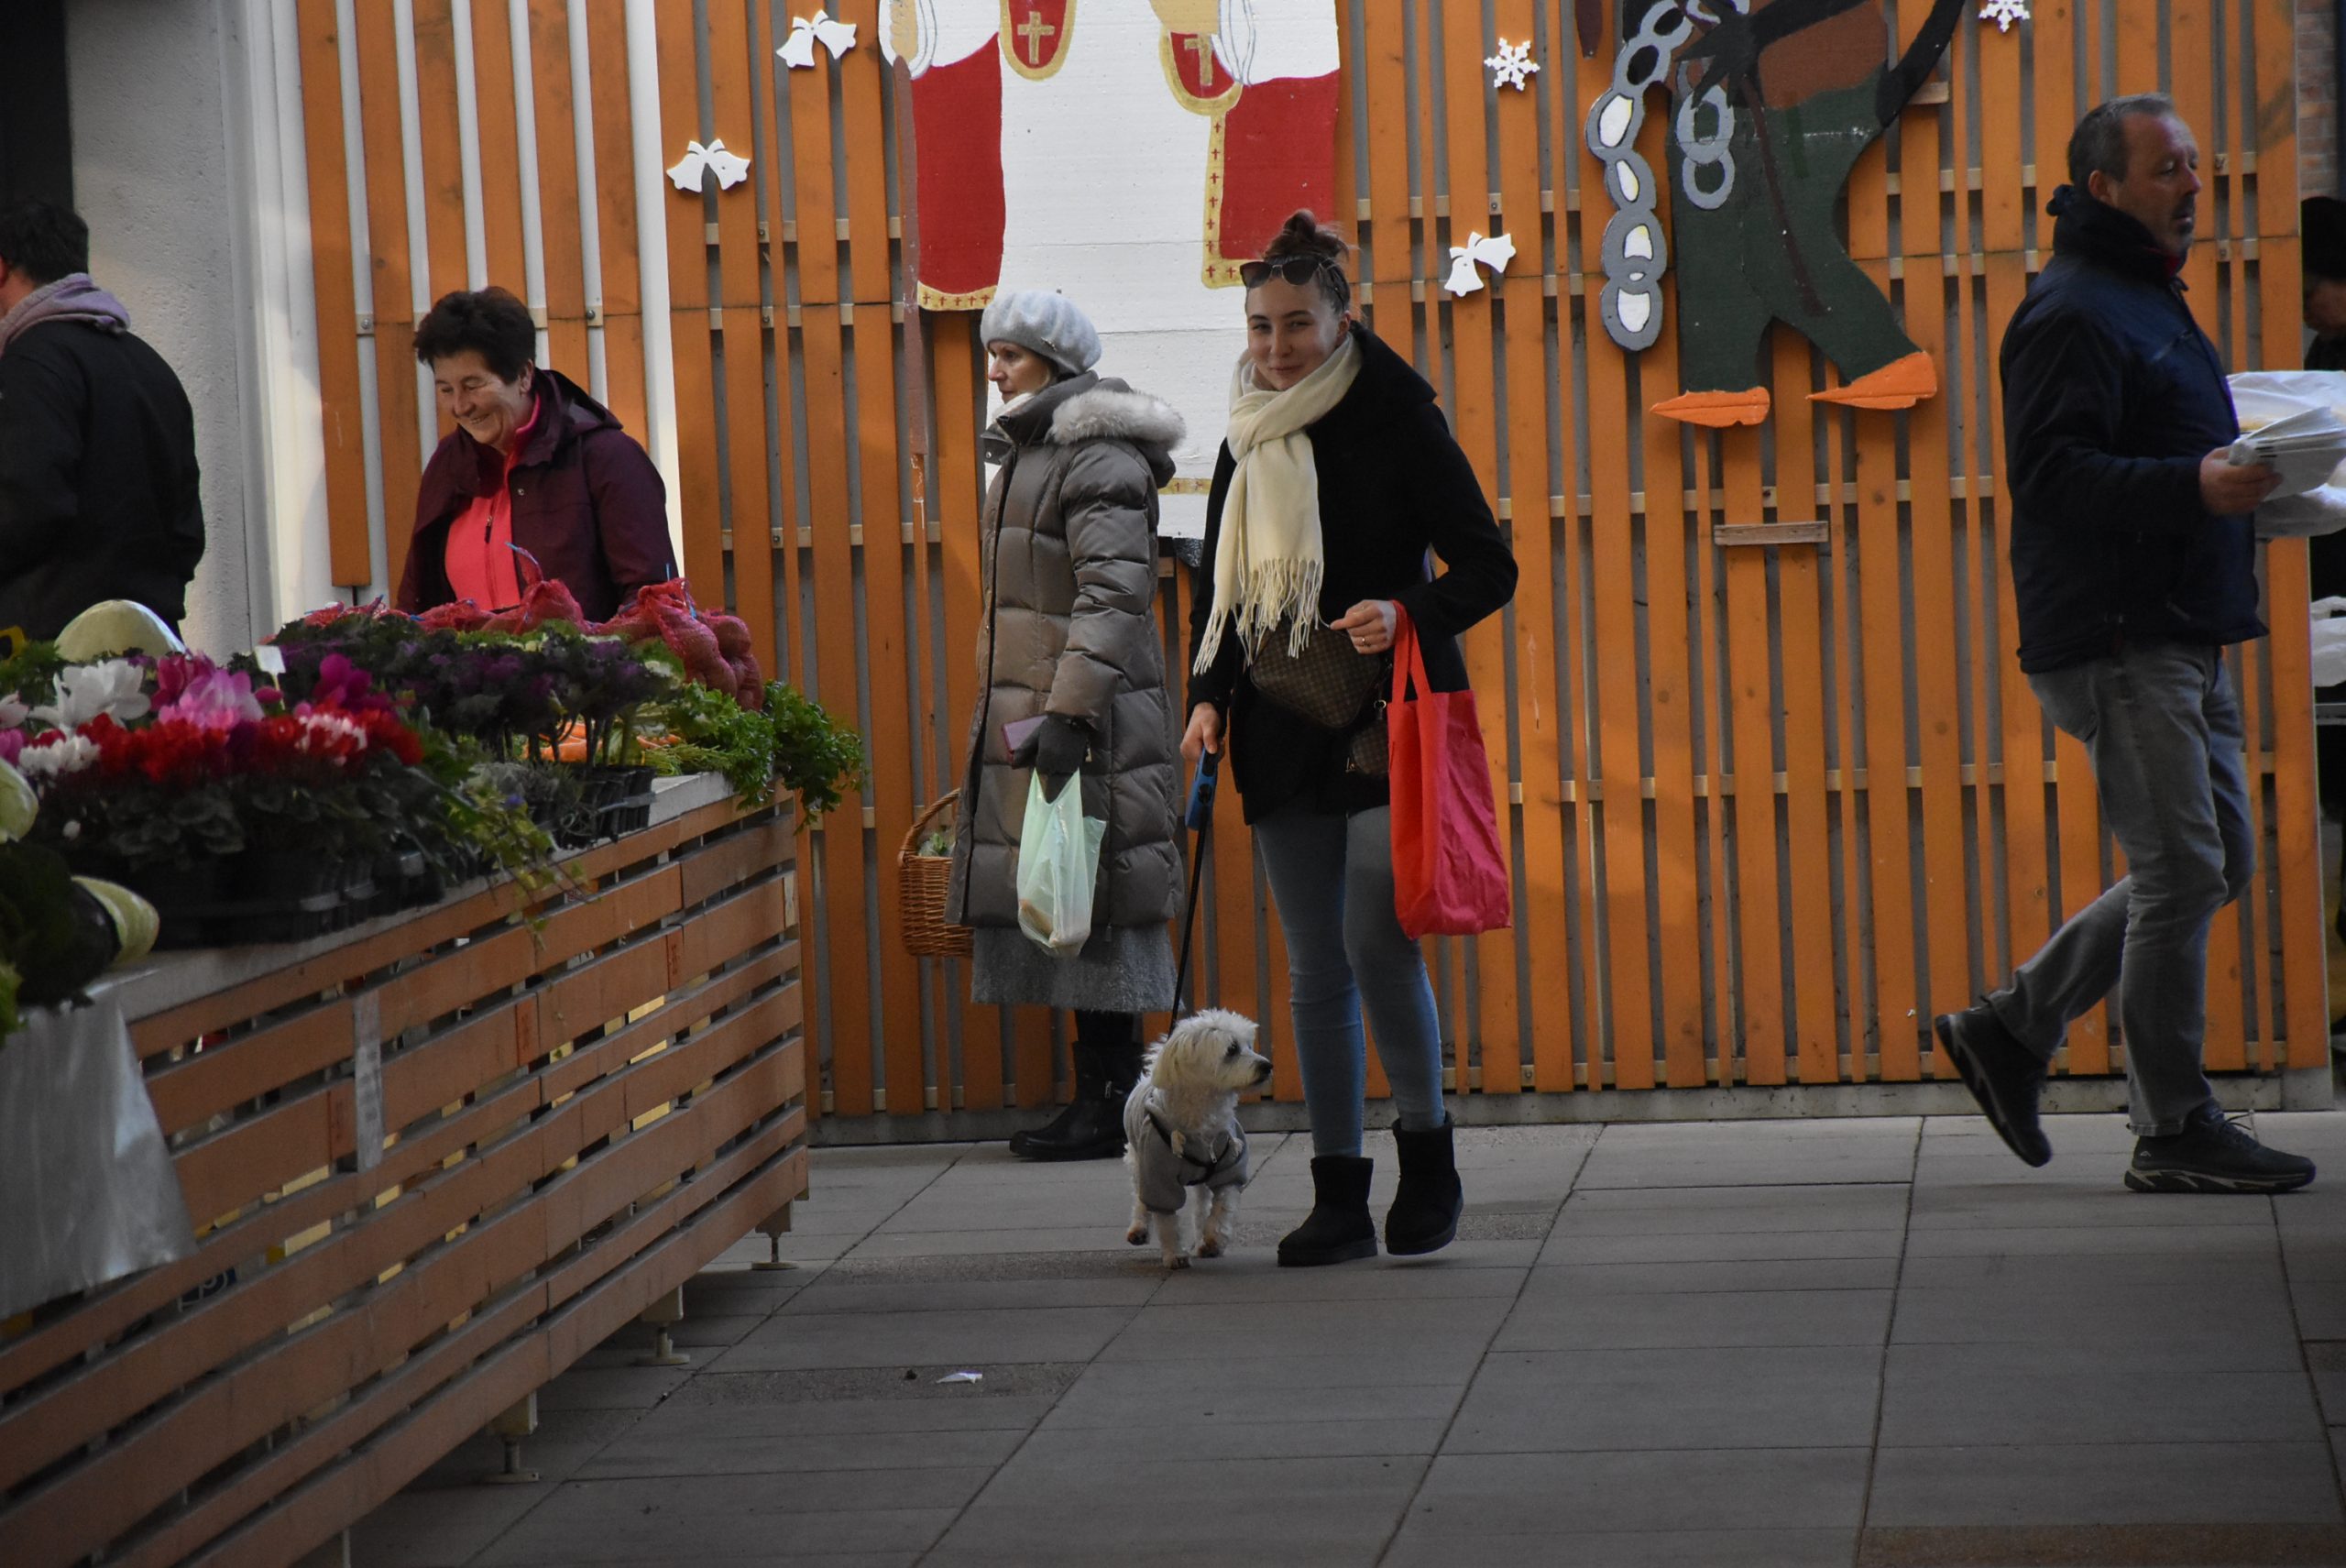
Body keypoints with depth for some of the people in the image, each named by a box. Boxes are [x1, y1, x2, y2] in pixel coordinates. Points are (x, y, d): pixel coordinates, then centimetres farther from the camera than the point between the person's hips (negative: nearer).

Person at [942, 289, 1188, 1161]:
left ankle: (1110, 1110, -5)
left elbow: (1112, 593, -20)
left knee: (1089, 907, -8)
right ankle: (1100, 1101, 12)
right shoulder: (1029, 450, 19)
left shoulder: (1095, 458, -12)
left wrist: (1068, 711, -26)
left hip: (1086, 726, -10)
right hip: (1028, 716, 10)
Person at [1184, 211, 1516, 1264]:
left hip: (1384, 728, -5)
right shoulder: (1248, 443, 12)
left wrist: (1408, 613, -22)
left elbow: (1489, 568, -4)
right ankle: (1339, 1199, 9)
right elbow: (1217, 586, 21)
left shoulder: (1396, 420, -5)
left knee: (1378, 943, -15)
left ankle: (1428, 1156, 5)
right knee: (1316, 970, 5)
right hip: (1283, 736, 5)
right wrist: (1208, 695, 6)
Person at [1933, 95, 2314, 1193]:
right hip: (2115, 638, -10)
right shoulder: (2070, 314, -12)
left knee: (2211, 864, 11)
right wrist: (2191, 487, -29)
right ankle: (2171, 1132, 0)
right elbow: (2050, 473, -22)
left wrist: (2244, 476, 16)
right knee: (2181, 870, -8)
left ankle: (2010, 1027, 19)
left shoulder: (2149, 302, 21)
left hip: (2179, 633, 10)